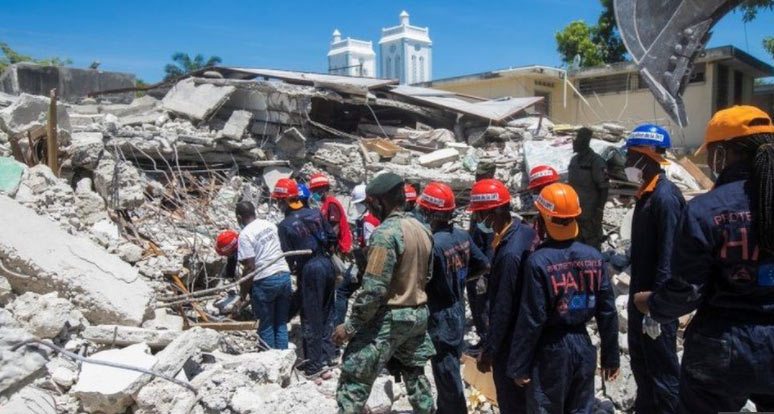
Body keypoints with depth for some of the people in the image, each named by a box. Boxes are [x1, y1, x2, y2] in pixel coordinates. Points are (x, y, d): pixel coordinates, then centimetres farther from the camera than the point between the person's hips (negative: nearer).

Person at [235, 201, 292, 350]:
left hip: (265, 281, -6)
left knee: (266, 326, 8)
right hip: (284, 275, 6)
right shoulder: (270, 225, 9)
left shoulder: (245, 234, -12)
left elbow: (250, 267, -15)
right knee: (281, 324, 14)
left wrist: (243, 292, -5)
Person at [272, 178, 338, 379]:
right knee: (326, 312, 18)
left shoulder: (285, 225, -11)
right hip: (326, 263, 6)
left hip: (309, 270, -5)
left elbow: (288, 256, -10)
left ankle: (314, 367, 8)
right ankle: (327, 353, 23)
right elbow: (331, 238, 7)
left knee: (311, 320, 3)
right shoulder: (315, 213, 4)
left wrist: (291, 271, 9)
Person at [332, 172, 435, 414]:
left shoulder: (386, 233, -20)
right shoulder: (422, 229, 6)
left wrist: (350, 325, -16)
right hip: (419, 313, 8)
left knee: (354, 379, -2)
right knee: (414, 372, 25)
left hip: (389, 317, -8)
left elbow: (373, 288, -23)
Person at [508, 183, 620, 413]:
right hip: (583, 346, 5)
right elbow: (607, 312, 3)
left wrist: (519, 366, -7)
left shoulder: (539, 261, -19)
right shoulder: (594, 256, -3)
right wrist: (610, 356, 14)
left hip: (551, 351, -5)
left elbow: (531, 320, -17)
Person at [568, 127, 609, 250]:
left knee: (592, 247, -4)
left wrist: (599, 210, -16)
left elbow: (603, 188, -13)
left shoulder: (596, 161, -11)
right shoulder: (574, 160, 13)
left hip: (590, 214, -8)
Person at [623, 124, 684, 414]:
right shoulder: (646, 193, 10)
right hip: (641, 294, 10)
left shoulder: (665, 197, -19)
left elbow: (668, 258, -23)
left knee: (662, 368, 1)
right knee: (640, 360, 21)